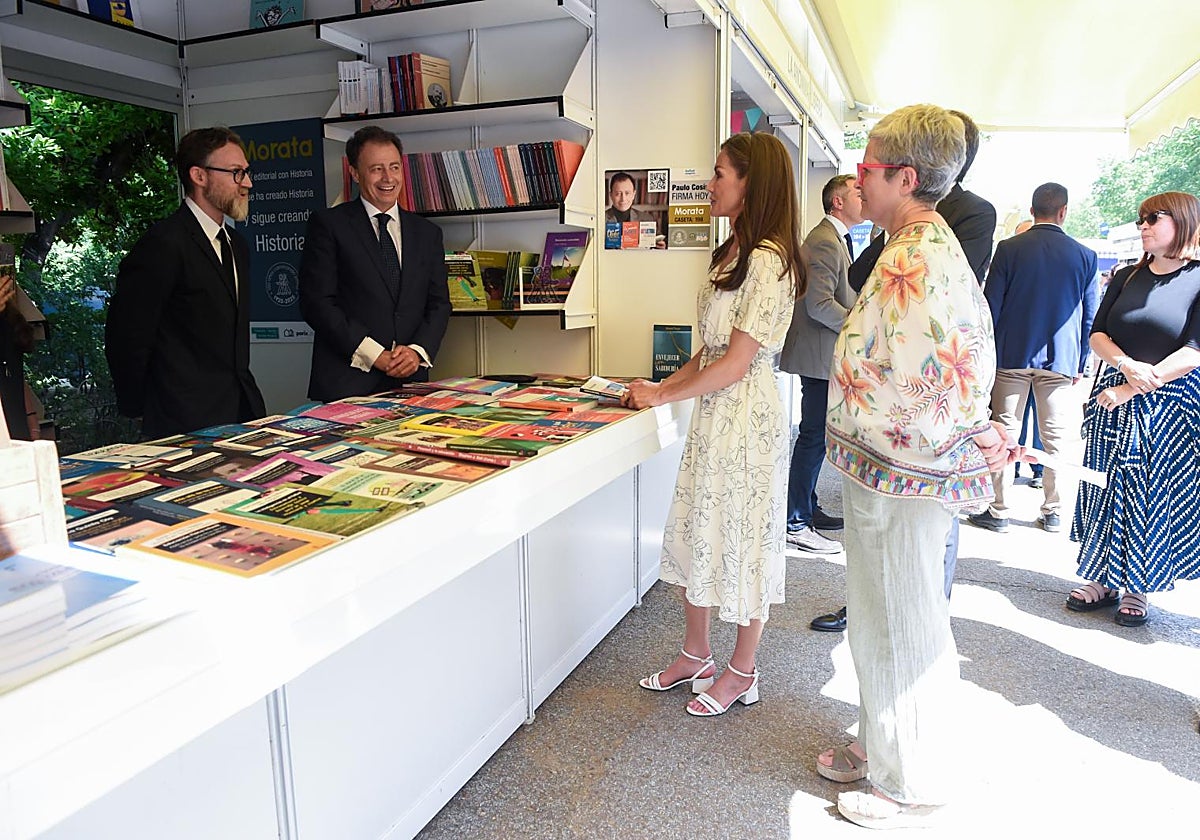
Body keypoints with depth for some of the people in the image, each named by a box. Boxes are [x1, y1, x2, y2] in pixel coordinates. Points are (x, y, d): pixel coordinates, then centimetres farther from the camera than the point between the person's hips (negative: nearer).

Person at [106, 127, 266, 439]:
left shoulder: (236, 245, 16)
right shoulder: (164, 243, -12)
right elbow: (127, 338, -12)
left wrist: (245, 397, 13)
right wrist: (138, 409, -2)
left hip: (240, 414, 7)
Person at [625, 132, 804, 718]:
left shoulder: (768, 261, -17)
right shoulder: (734, 252, 13)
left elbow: (735, 363, -19)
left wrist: (661, 396, -11)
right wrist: (664, 385, 6)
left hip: (748, 415, -9)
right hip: (712, 412, 9)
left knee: (743, 538, 5)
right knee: (693, 529, 14)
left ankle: (742, 673, 25)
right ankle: (695, 656, 32)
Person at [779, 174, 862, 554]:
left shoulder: (836, 239, 19)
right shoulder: (824, 241, -16)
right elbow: (820, 305, -25)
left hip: (827, 355, 11)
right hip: (821, 356, -11)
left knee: (816, 435, 16)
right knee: (814, 437, -6)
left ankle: (807, 509, 27)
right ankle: (795, 523, 2)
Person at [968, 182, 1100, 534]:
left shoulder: (1009, 248, -5)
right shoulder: (1084, 256, 1)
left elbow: (991, 305, -5)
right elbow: (1090, 316, 5)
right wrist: (1081, 363, 14)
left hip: (1012, 356, -1)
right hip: (1061, 359, 2)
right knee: (1055, 439, 9)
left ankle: (999, 511, 8)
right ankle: (1053, 512, 18)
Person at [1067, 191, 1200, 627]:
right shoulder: (1126, 277, 10)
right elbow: (1098, 333, 4)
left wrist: (1133, 388, -18)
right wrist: (1127, 365, -16)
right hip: (1113, 398, 4)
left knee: (1153, 496, 3)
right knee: (1106, 488, 7)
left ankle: (1137, 591, 17)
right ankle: (1102, 581, 19)